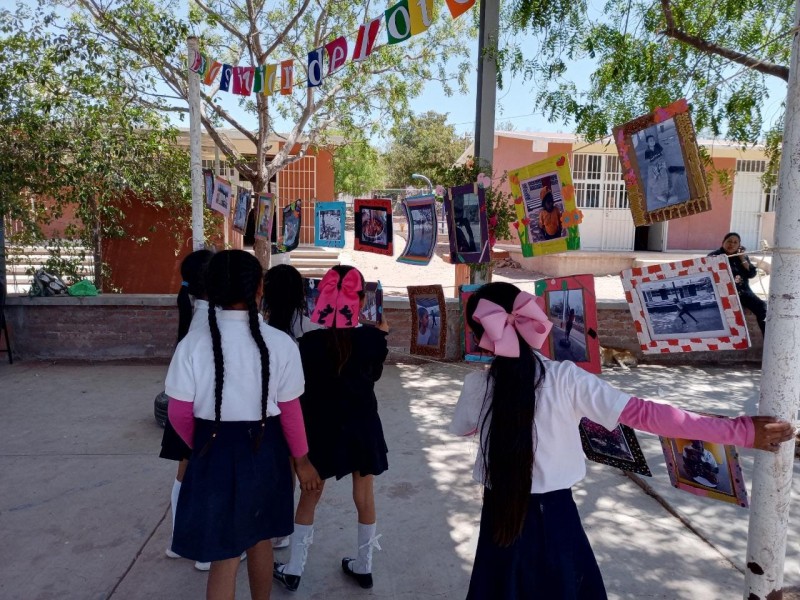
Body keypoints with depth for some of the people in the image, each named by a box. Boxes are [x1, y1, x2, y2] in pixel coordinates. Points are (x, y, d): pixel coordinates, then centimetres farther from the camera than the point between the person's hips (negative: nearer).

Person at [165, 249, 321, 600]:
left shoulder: (194, 343, -12)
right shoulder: (280, 343, -14)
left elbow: (179, 414, -6)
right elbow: (289, 411, -8)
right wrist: (301, 459, 7)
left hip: (214, 452, -1)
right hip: (264, 450, 1)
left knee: (224, 555, 12)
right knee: (260, 538, 24)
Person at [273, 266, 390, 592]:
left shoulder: (309, 342, -15)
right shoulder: (371, 338, -13)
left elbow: (300, 392, -8)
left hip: (322, 429, 0)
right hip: (362, 427, 1)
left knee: (309, 497, 16)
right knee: (364, 497, 16)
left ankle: (293, 570, 27)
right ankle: (363, 567, 32)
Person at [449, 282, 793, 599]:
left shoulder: (478, 385, -14)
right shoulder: (565, 378, -17)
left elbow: (461, 428, 6)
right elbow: (643, 414, -19)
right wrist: (742, 430, -14)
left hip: (500, 518, 0)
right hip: (554, 517, 0)